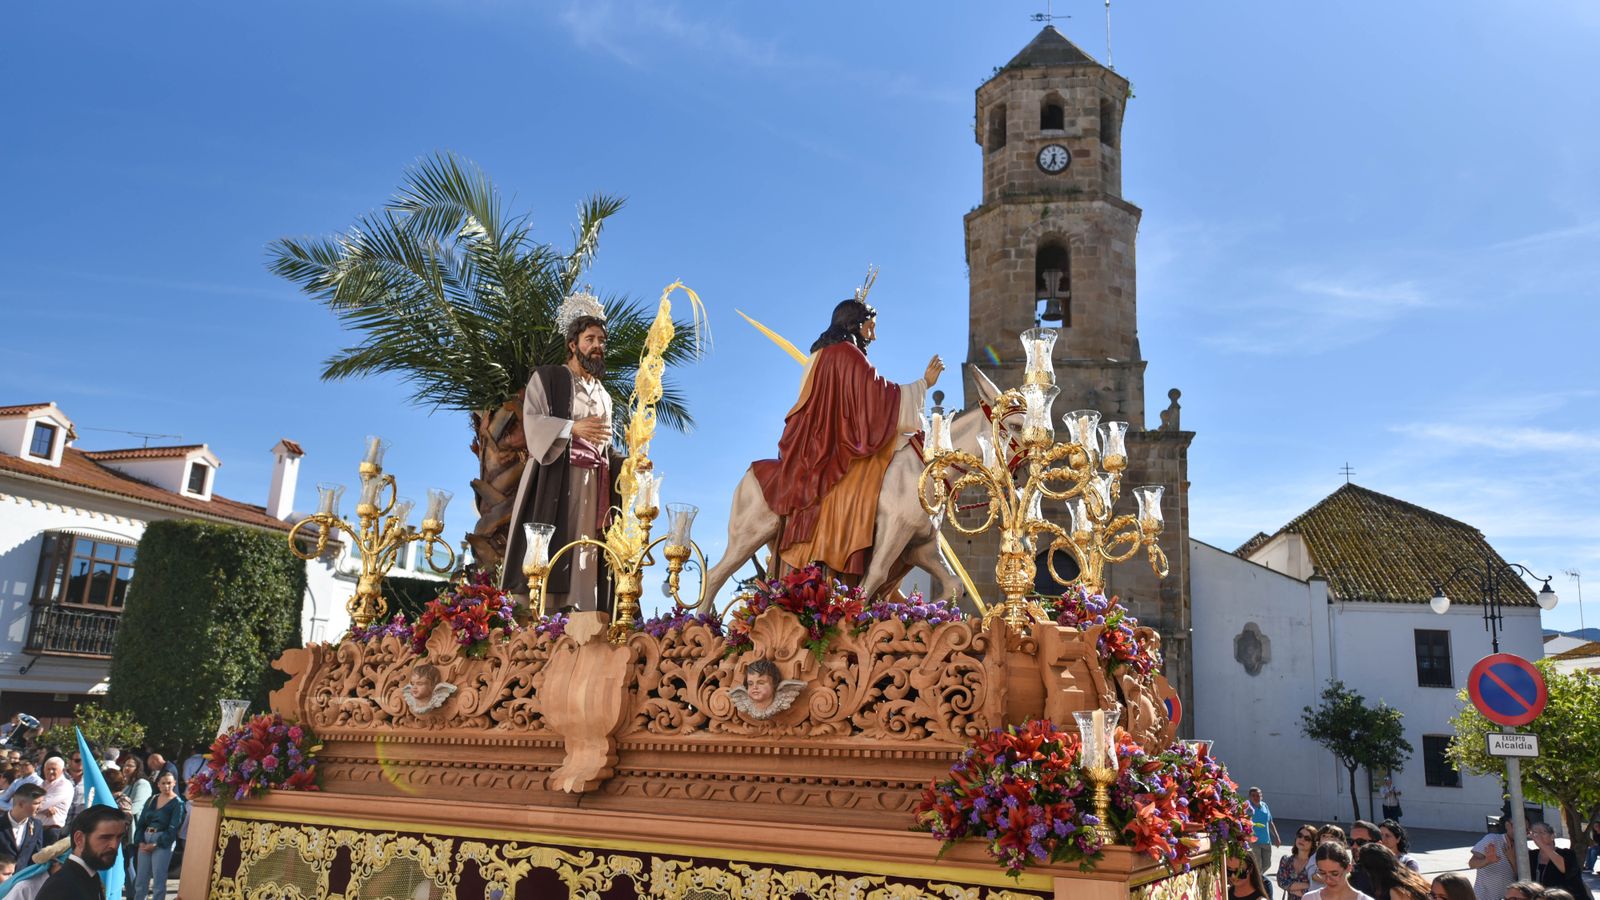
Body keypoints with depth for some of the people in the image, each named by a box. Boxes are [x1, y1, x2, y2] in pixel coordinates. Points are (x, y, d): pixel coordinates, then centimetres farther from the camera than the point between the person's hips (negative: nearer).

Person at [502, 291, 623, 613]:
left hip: (595, 484, 6)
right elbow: (532, 422, -9)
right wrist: (572, 427, -24)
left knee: (586, 555, -2)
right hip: (555, 480, -6)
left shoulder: (603, 395, 23)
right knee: (546, 551, -14)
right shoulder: (547, 377, 4)